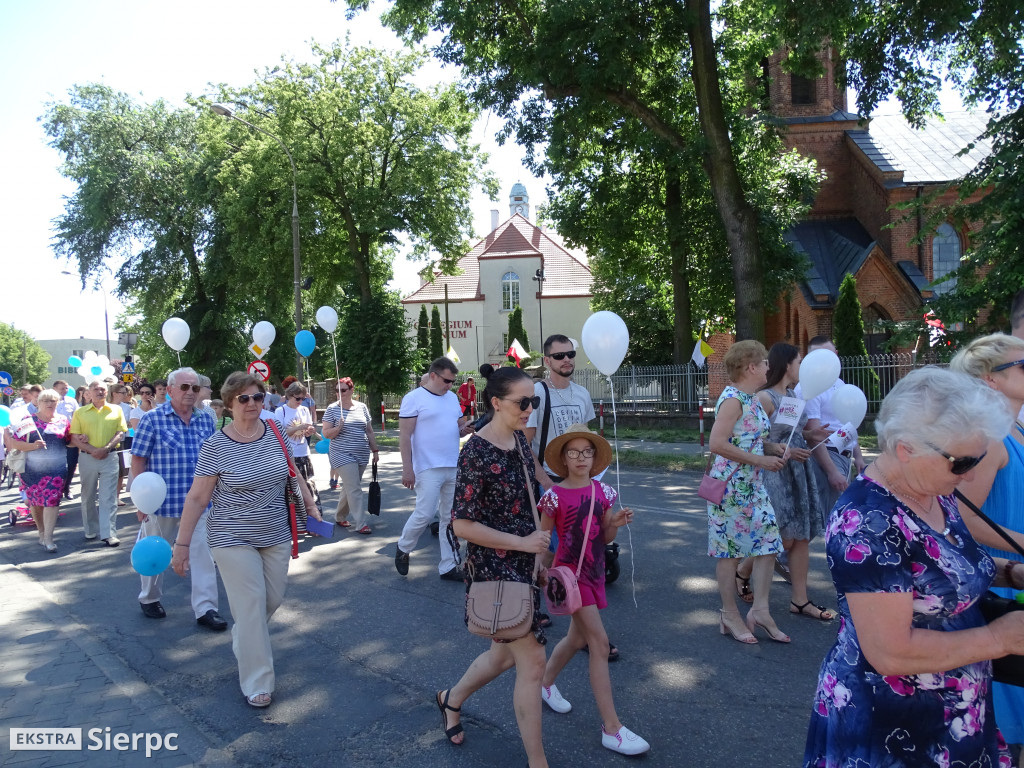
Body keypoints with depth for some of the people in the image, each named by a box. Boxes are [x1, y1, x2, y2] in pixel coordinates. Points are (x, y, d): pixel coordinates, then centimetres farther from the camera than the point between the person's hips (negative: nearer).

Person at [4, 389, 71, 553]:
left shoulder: (63, 420, 6)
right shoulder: (29, 420, 0)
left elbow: (70, 440, 13)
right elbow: (15, 442, -4)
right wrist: (33, 445, -20)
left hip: (56, 470, 0)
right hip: (32, 470, 0)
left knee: (51, 501, -8)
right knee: (35, 502, 11)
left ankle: (48, 539, -6)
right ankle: (41, 533, 28)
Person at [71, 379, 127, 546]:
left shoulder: (116, 410, 7)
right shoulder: (80, 412, 6)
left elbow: (120, 433, 2)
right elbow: (75, 437, 0)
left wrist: (106, 448, -12)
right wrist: (93, 450, -13)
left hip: (109, 457, -1)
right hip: (87, 457, 1)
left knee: (108, 497, -5)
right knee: (88, 497, 11)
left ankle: (109, 534, -6)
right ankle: (91, 530, 25)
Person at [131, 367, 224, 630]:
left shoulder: (206, 420, 4)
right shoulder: (153, 419, -7)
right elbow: (138, 461, -6)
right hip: (161, 501, -3)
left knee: (203, 553, 0)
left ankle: (205, 608, 7)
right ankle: (149, 598, 37)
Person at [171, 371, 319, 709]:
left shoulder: (276, 433, -2)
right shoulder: (215, 446, -12)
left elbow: (294, 474, 12)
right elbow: (197, 498, -9)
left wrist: (310, 506, 7)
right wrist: (182, 545, -8)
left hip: (276, 536, 4)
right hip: (234, 539, -4)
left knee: (273, 599, 13)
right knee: (251, 605, -3)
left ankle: (244, 641, 45)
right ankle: (257, 682, 12)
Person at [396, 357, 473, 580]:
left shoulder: (453, 398, 12)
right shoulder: (414, 398, -7)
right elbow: (405, 435, -10)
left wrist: (465, 428, -4)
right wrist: (407, 469, -15)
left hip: (454, 468, 6)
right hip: (429, 469, -6)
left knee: (451, 518, 8)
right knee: (425, 514, -8)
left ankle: (448, 567, 16)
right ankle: (403, 548, 20)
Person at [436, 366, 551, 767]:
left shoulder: (519, 440, 3)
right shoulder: (476, 453, -20)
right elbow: (462, 525, -20)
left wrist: (541, 547, 13)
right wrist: (523, 542, -18)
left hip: (522, 565, 8)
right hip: (493, 568, -8)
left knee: (505, 655, 22)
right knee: (532, 662, -3)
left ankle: (452, 699, 48)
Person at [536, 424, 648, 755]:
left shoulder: (602, 492, 0)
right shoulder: (555, 496, -14)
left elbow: (606, 538, 7)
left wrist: (616, 524, -12)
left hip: (595, 572, 6)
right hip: (570, 572, -6)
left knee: (578, 638, 20)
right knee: (600, 642, -9)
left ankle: (545, 682, 47)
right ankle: (612, 728, -2)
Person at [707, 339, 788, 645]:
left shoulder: (752, 399, 12)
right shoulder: (732, 399, -16)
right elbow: (718, 444, -24)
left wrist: (773, 447, 5)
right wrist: (761, 460, -19)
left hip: (753, 485, 9)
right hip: (731, 485, -9)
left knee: (769, 542, 7)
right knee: (729, 549, 3)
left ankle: (760, 609, 17)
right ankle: (730, 616, 15)